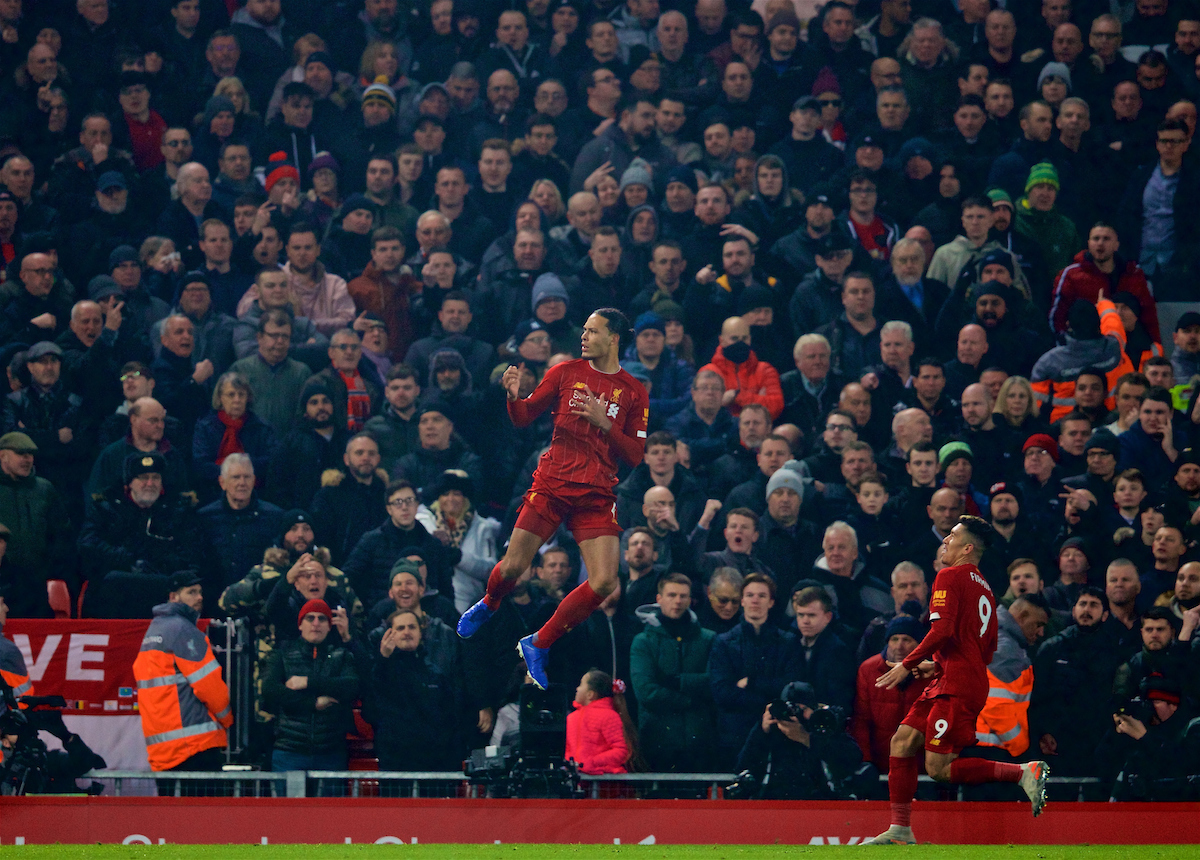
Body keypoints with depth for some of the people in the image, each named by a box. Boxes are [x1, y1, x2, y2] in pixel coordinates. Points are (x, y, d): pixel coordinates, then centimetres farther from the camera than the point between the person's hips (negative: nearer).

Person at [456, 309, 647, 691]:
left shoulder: (633, 391, 4)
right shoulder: (565, 372, 5)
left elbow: (635, 455, 2)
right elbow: (524, 418, 8)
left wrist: (604, 423, -13)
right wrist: (513, 397, -13)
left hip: (597, 497, 1)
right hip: (551, 484, -1)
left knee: (604, 583, -12)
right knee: (513, 567, -6)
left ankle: (538, 645, 6)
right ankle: (489, 604, 32)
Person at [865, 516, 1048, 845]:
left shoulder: (950, 577, -6)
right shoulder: (984, 588, 22)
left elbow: (942, 630, -18)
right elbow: (988, 650, 24)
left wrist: (908, 664, -9)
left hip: (957, 687, -10)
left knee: (938, 767, -11)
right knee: (902, 741, 8)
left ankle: (1025, 772, -16)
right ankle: (900, 831, 7)